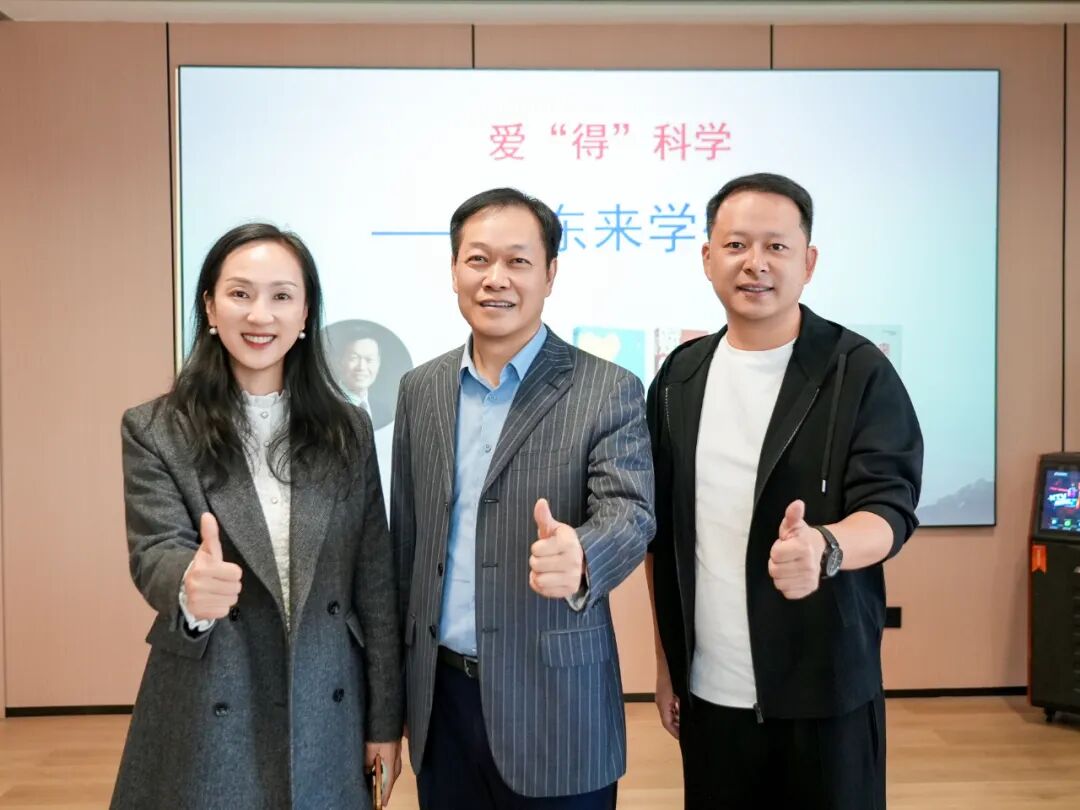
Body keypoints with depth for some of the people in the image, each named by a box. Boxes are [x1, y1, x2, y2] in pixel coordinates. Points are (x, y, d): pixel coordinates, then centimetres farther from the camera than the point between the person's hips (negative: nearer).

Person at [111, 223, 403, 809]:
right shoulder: (154, 430, -3)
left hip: (327, 720, 2)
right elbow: (154, 552, -14)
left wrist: (385, 720, 3)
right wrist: (191, 589, -37)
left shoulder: (348, 430, 1)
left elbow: (375, 583, 2)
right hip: (205, 725, -1)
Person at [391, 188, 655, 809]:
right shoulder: (421, 390, 5)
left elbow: (630, 512, -18)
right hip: (440, 694, 4)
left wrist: (578, 556, -40)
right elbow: (406, 536, 9)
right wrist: (398, 677, 11)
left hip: (553, 703, -3)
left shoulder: (609, 392, -7)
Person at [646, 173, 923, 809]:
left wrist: (823, 547, -36)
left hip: (825, 690, -3)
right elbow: (661, 529, 8)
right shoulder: (680, 376, 5)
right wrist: (666, 662, 9)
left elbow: (889, 505, -14)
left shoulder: (861, 372, -7)